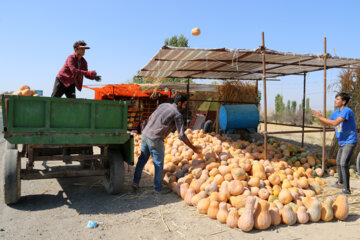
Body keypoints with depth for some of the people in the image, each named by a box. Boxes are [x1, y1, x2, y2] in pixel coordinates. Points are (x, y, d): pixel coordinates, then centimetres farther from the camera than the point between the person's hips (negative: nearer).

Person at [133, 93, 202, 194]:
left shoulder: (163, 105, 14)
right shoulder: (177, 115, -6)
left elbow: (150, 118, 18)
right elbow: (181, 136, -8)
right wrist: (193, 148, 1)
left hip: (144, 135, 7)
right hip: (155, 140, -7)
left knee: (142, 159, 19)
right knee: (159, 164, 7)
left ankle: (135, 182, 28)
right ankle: (158, 188, 19)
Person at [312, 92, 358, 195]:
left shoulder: (347, 111, -20)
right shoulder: (336, 112, 7)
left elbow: (335, 123, -32)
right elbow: (326, 124, 13)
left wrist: (320, 117, -26)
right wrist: (319, 117, -6)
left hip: (350, 141, -10)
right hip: (342, 142, 10)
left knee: (343, 164, -18)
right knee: (338, 162, 20)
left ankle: (347, 189, -13)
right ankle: (340, 183, 39)